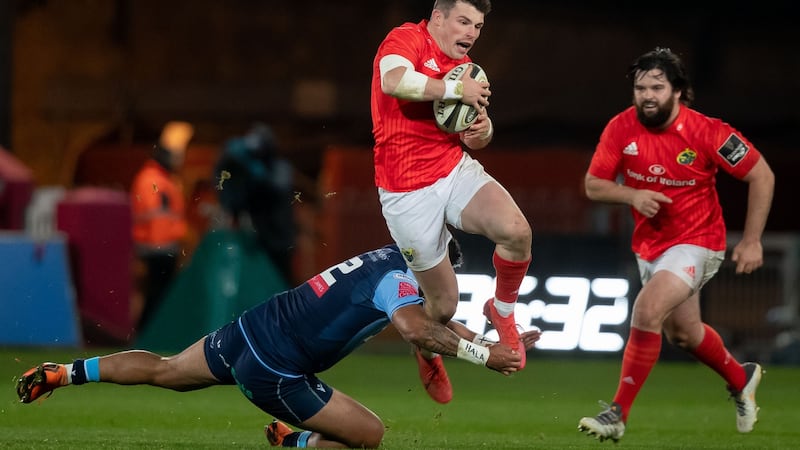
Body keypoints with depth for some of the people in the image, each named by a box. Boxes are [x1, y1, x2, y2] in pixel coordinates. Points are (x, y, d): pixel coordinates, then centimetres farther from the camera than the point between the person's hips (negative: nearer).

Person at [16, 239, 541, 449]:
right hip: (274, 374, -9)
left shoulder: (391, 258, 10)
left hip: (247, 332, 9)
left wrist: (498, 345, 14)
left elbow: (432, 321, 19)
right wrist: (482, 353, -37)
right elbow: (415, 328, -41)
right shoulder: (399, 279, -19)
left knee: (162, 371, 28)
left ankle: (65, 373, 31)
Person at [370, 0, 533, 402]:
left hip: (456, 171, 5)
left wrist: (482, 132, -1)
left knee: (516, 230, -26)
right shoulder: (408, 39, -8)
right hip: (408, 193, -5)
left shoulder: (464, 67, 13)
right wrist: (457, 90, -24)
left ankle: (502, 310, 2)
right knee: (444, 304, 1)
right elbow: (394, 82, -31)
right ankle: (428, 354, 37)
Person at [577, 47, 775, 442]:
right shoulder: (622, 129, -12)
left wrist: (752, 241, -13)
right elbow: (593, 185, -4)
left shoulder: (706, 132, -22)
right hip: (650, 244, 6)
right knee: (682, 333, 21)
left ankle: (618, 414, -18)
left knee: (647, 310, -26)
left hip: (696, 243, -6)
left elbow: (762, 176, -12)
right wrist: (632, 195, -24)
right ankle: (741, 379, 51)